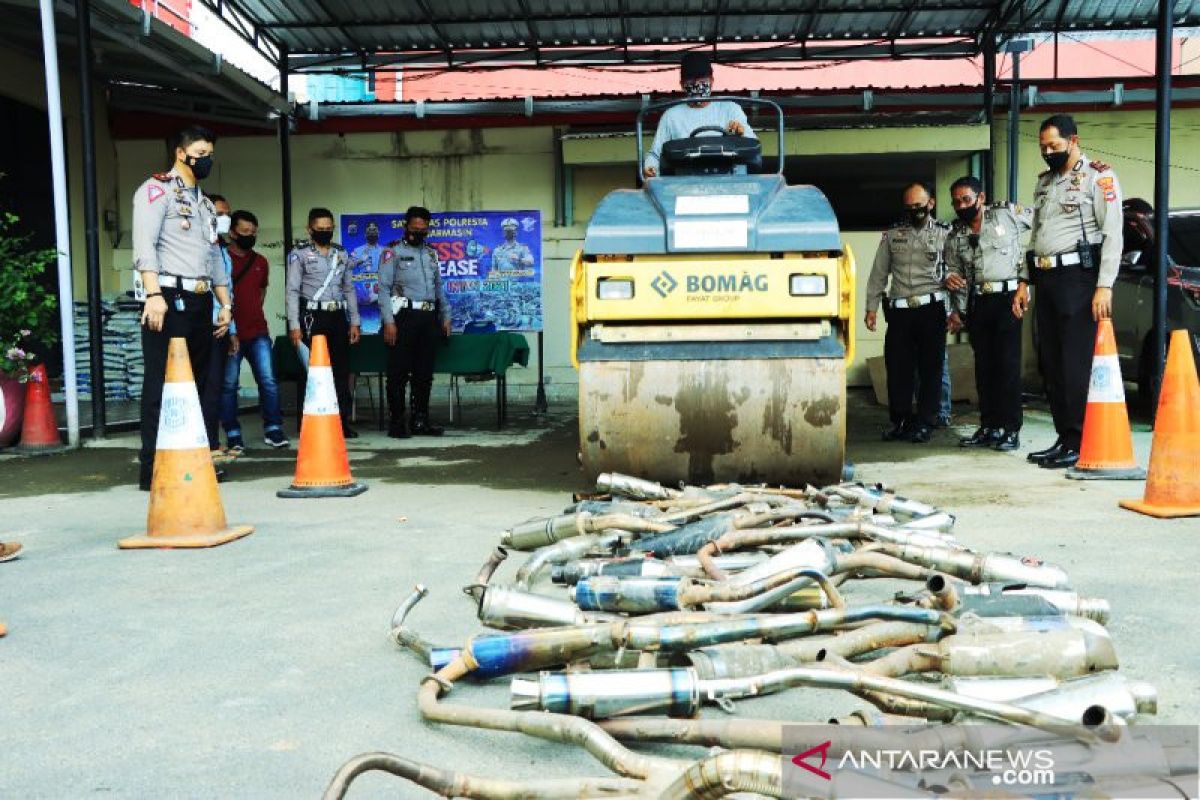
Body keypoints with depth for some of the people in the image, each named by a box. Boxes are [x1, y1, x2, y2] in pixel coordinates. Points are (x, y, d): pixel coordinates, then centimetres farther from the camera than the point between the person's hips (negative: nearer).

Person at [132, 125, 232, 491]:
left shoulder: (205, 204, 25)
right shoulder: (156, 189, 1)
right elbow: (144, 245, -12)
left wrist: (225, 303, 17)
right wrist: (154, 294, -24)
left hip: (200, 302, 8)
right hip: (169, 298, -8)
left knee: (195, 383, 8)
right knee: (162, 383, -8)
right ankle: (153, 467, -6)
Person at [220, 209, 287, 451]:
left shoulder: (261, 262, 14)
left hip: (258, 333, 4)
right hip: (230, 334, -4)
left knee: (269, 381, -1)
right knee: (228, 384, 1)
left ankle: (273, 430, 7)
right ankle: (233, 434, 8)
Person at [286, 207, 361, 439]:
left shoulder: (342, 253, 15)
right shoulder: (299, 254, 1)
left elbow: (349, 288, 17)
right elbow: (292, 290, -4)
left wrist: (354, 322, 11)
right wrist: (294, 325, -12)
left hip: (338, 316, 4)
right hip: (313, 317, -4)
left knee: (342, 370, 4)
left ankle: (343, 422, 10)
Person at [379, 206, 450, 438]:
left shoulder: (432, 254, 17)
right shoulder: (393, 253, 1)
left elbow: (439, 287, 22)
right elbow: (384, 288, -5)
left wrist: (445, 317, 15)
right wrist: (389, 321, -14)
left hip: (429, 318, 5)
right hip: (404, 316, -5)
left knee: (424, 373, 8)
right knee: (399, 372, -3)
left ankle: (420, 421, 15)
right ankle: (397, 422, 2)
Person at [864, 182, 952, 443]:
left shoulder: (944, 233, 5)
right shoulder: (892, 234, 12)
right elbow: (878, 273, 13)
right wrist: (871, 308, 8)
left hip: (931, 308, -2)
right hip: (899, 311, 2)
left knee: (931, 368, 1)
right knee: (897, 367, 2)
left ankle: (925, 424, 9)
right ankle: (900, 421, 14)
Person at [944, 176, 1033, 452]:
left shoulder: (1007, 214, 1)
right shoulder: (955, 236, 13)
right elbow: (954, 275, 17)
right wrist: (957, 311, 14)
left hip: (1008, 297, -5)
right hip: (977, 303, 5)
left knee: (1008, 363, -8)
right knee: (984, 366, 7)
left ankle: (1011, 429, -3)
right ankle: (988, 427, 15)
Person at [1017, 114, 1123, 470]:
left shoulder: (1099, 178, -1)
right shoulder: (1044, 182, 20)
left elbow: (1113, 234, -8)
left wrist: (1104, 286, -17)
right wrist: (1024, 282, 16)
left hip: (1077, 278, -7)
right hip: (1045, 279, 7)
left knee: (1076, 363, -9)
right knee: (1050, 363, 7)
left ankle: (1079, 442, -5)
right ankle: (1063, 438, 14)